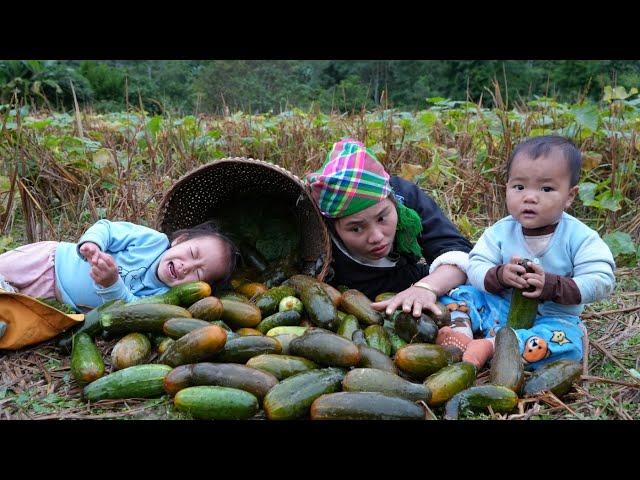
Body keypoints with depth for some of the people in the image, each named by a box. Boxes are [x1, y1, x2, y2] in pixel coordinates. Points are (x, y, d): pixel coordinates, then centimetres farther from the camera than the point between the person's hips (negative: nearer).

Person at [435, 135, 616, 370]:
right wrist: (500, 275, -30)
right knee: (457, 293, -8)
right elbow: (476, 267, -9)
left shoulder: (580, 237, -11)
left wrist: (552, 285, -29)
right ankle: (462, 335, -31)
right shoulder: (500, 231, -5)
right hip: (499, 306, 3)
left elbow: (601, 281, -17)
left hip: (552, 317, -2)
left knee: (566, 341, -33)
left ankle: (492, 345, -38)